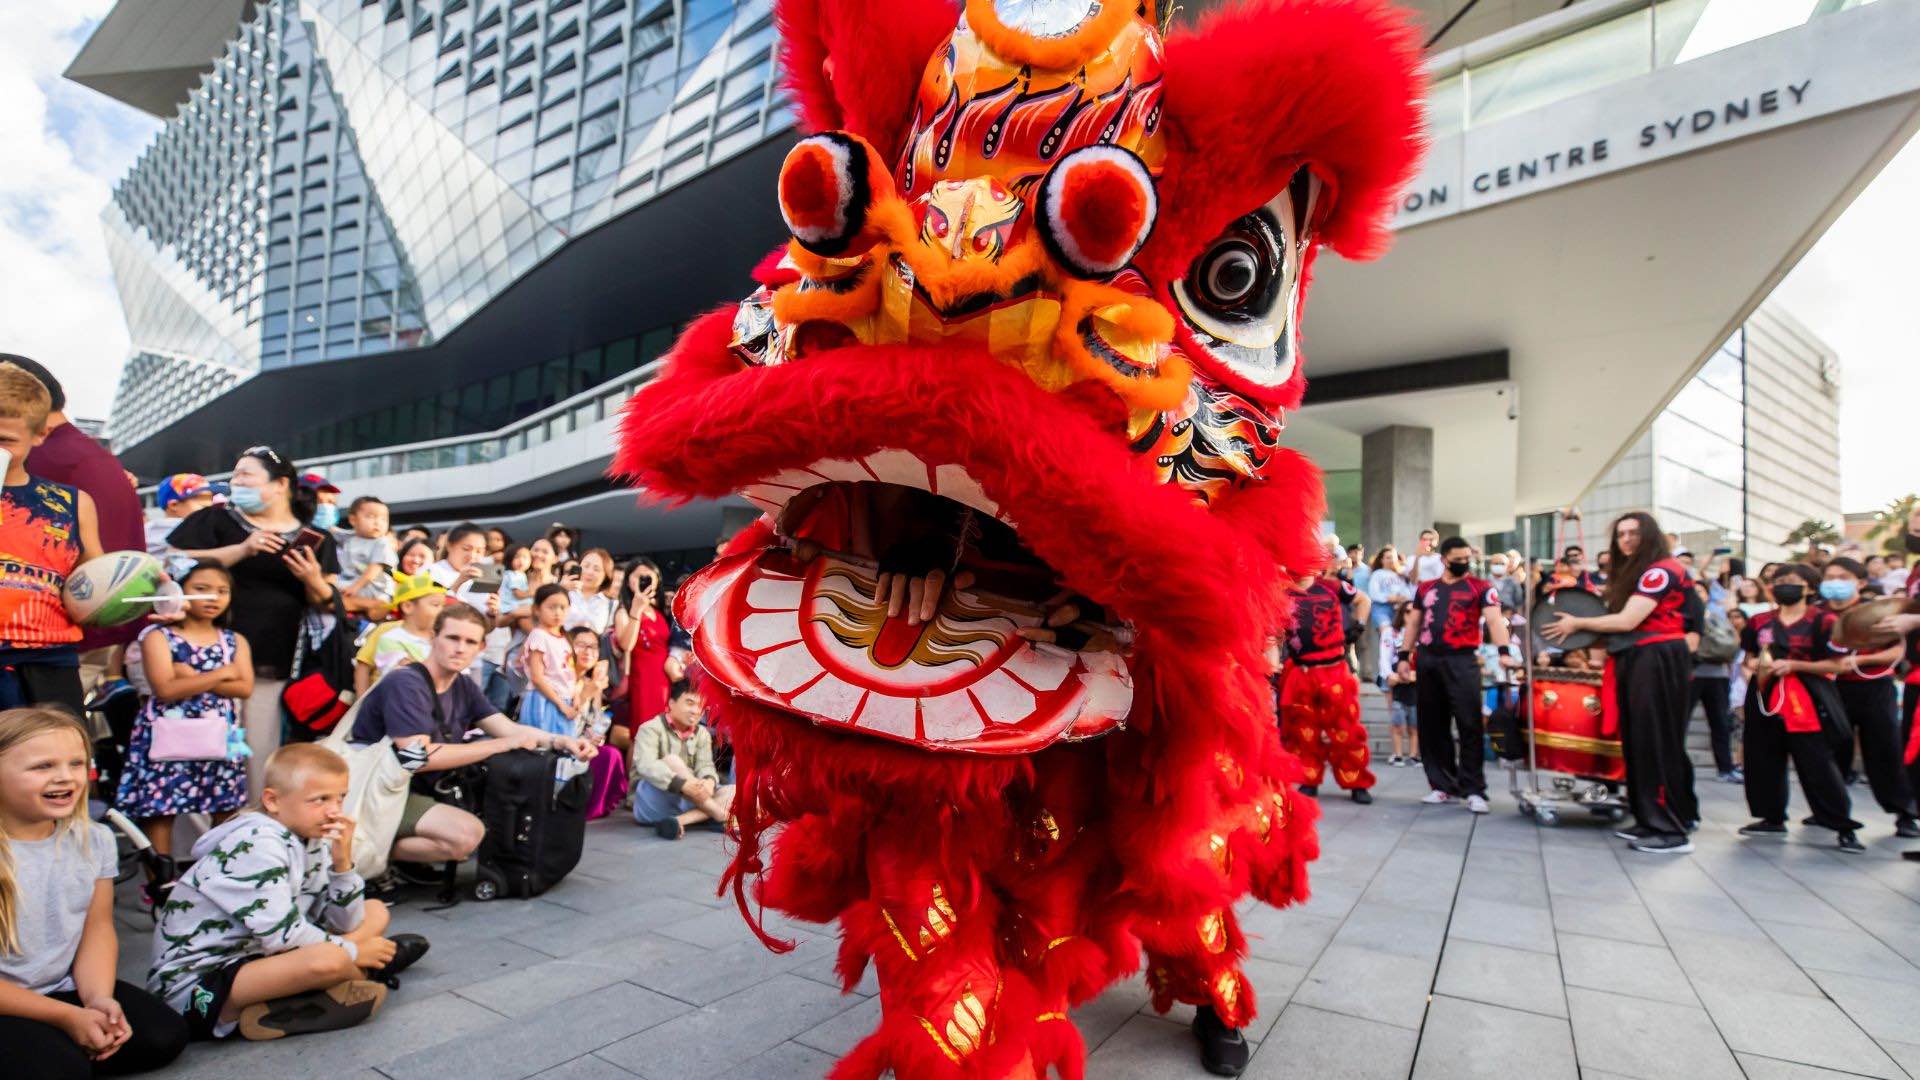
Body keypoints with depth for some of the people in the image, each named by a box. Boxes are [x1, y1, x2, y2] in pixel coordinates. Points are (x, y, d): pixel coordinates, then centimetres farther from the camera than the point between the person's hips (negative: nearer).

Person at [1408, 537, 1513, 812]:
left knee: (1470, 726, -8)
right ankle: (1443, 785, 16)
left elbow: (1494, 618, -13)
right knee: (1432, 727, 7)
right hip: (1427, 661, 4)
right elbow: (1415, 624, 18)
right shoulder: (1425, 588, 14)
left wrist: (1504, 651, -29)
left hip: (1462, 661, -4)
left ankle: (1474, 790, -2)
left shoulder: (1481, 588, 2)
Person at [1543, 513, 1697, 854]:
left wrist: (1577, 623, -7)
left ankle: (1673, 830, -5)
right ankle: (1650, 820, 17)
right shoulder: (1632, 573, 21)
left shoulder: (1662, 570, -10)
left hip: (1659, 661, -10)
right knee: (1639, 743, 10)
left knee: (1658, 744, -9)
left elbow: (1627, 621, -16)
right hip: (1634, 660, 10)